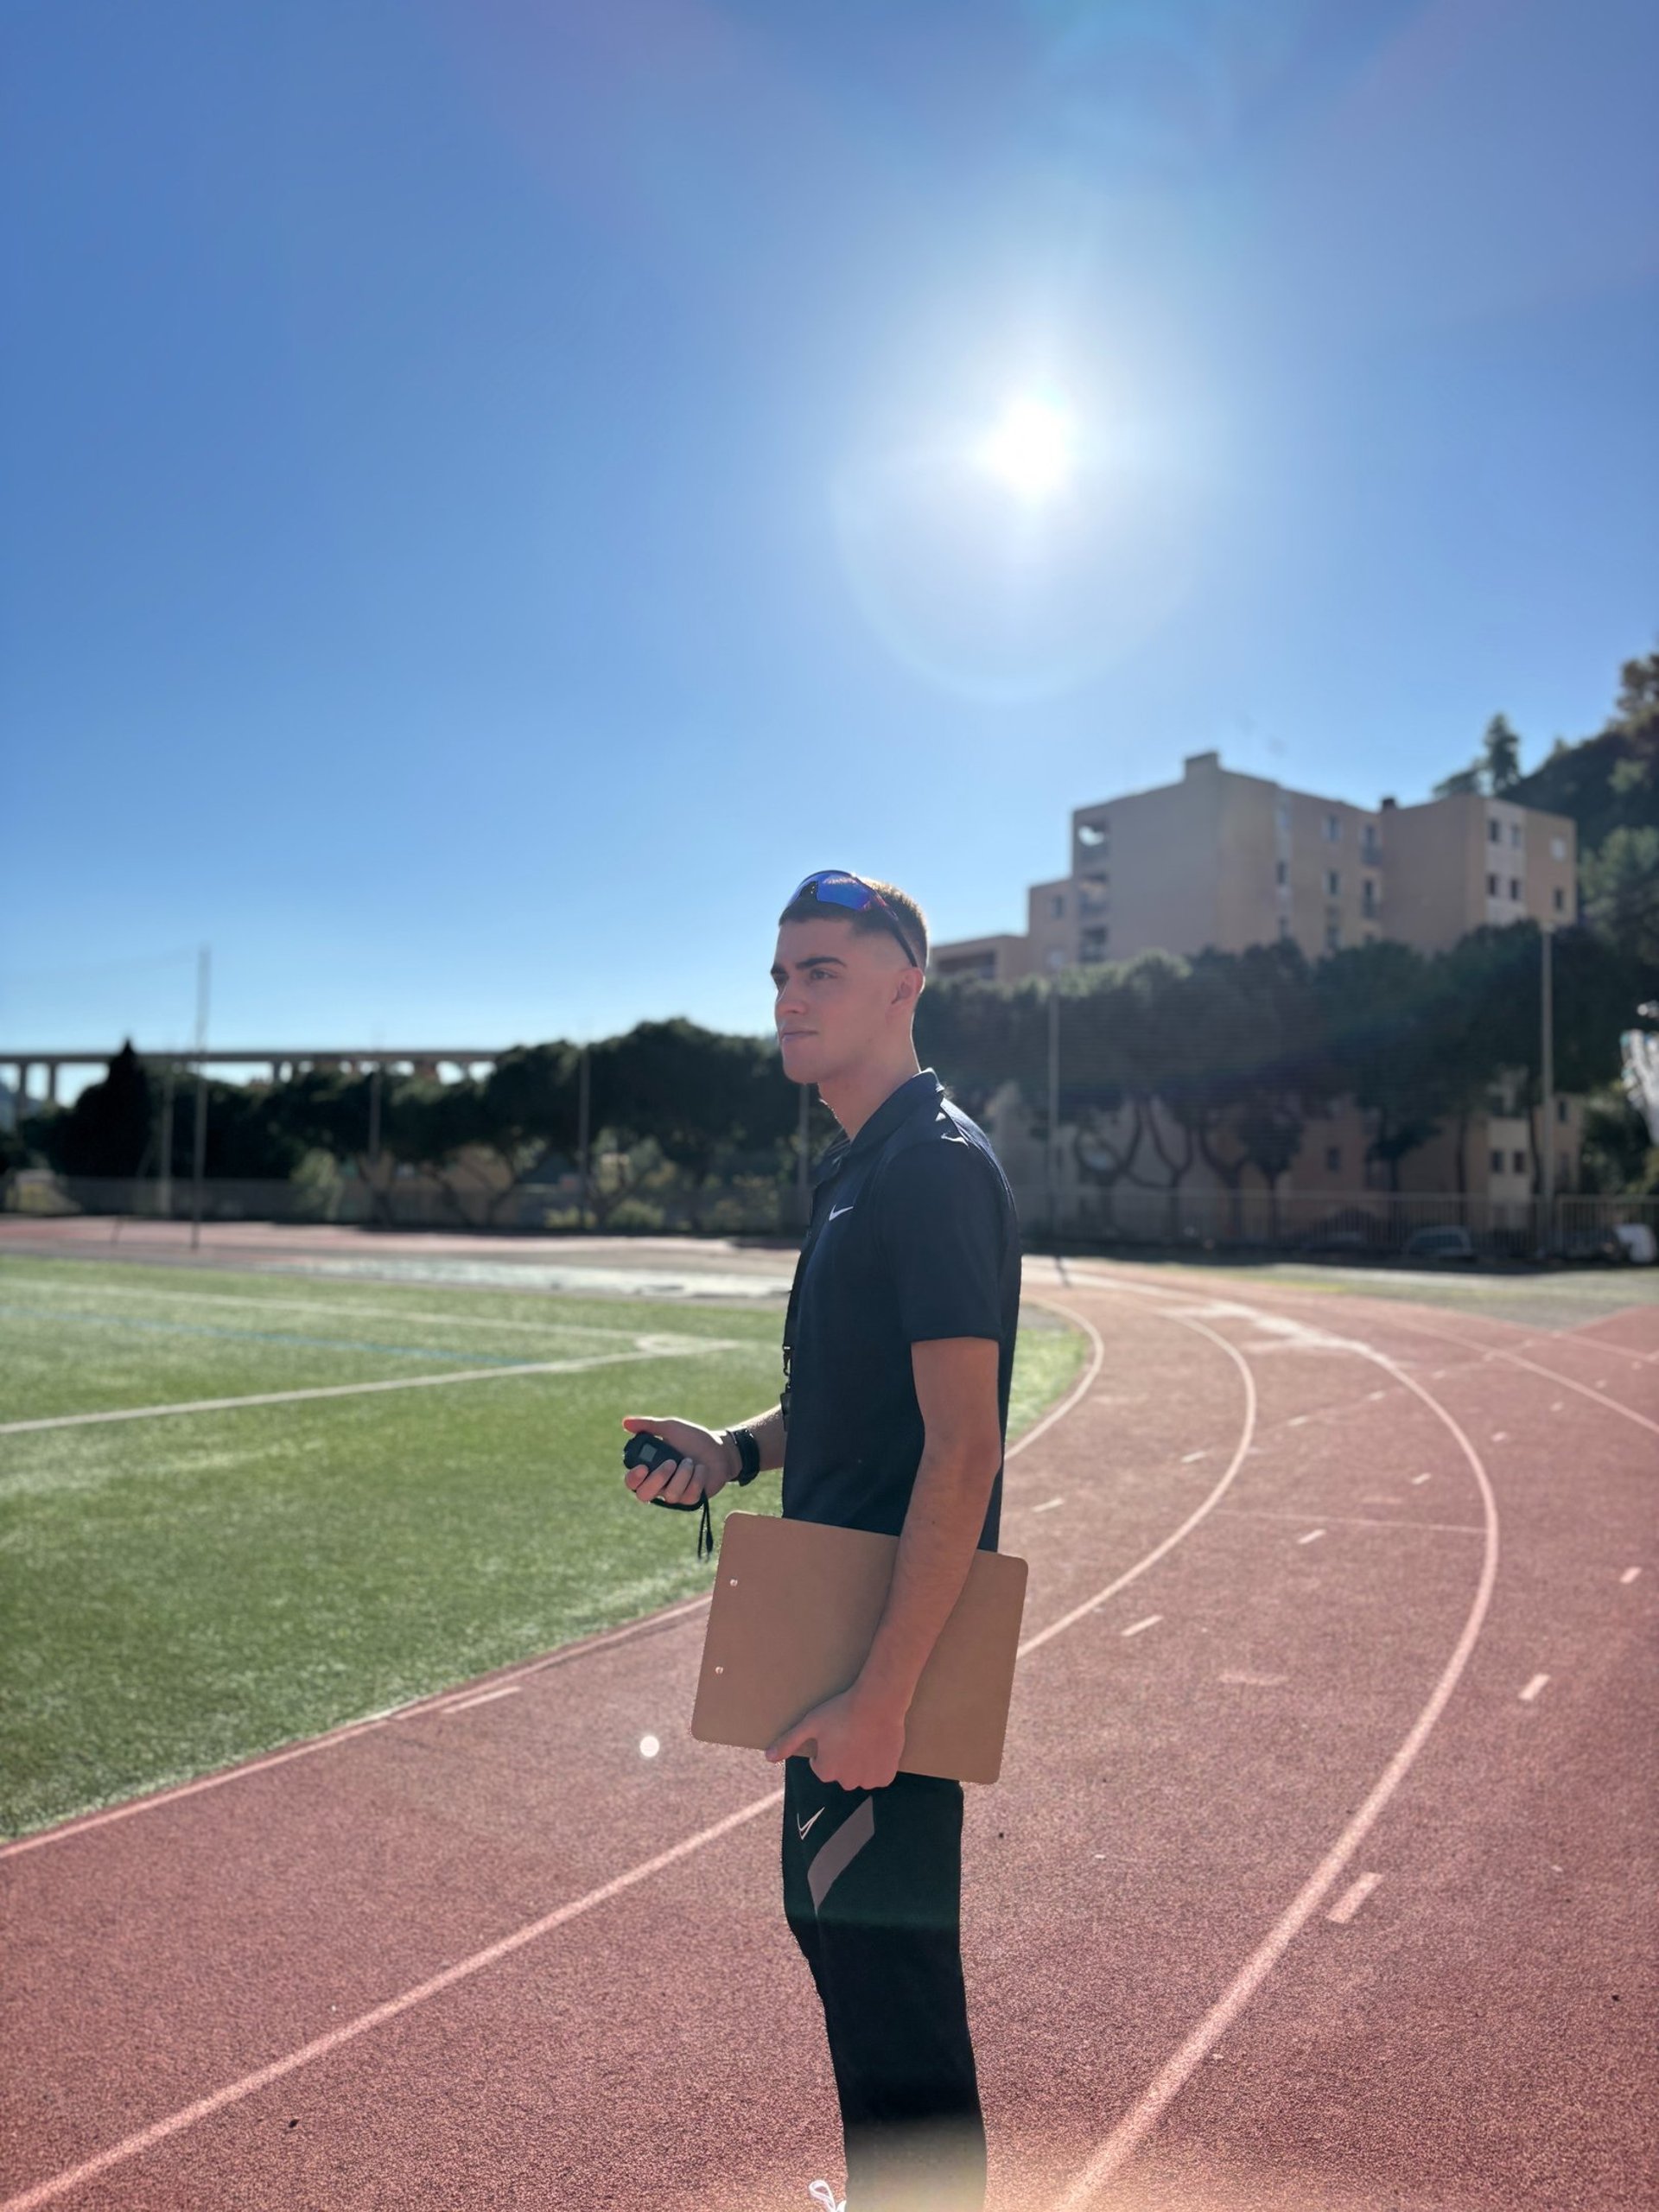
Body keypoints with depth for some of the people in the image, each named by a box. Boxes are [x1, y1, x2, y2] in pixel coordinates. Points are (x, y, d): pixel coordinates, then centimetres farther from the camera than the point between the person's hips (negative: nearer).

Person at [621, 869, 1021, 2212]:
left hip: (900, 1643, -10)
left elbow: (964, 1447, -24)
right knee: (830, 1921, 24)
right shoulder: (856, 1165, 12)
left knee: (891, 1977, 2)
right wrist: (735, 1451, 3)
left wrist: (882, 1696, -25)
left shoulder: (937, 1164, -18)